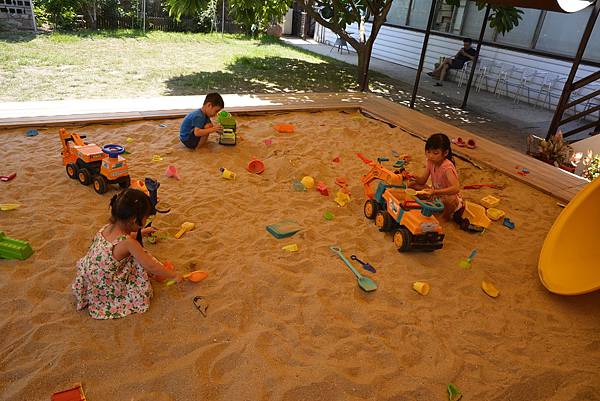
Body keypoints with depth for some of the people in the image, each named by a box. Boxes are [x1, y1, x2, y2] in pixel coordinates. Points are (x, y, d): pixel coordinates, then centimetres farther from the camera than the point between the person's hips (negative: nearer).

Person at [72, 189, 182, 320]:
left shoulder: (107, 228, -7)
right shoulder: (128, 242, -29)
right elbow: (150, 266, -21)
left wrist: (142, 232, 30)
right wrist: (174, 276, -7)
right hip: (104, 290, -7)